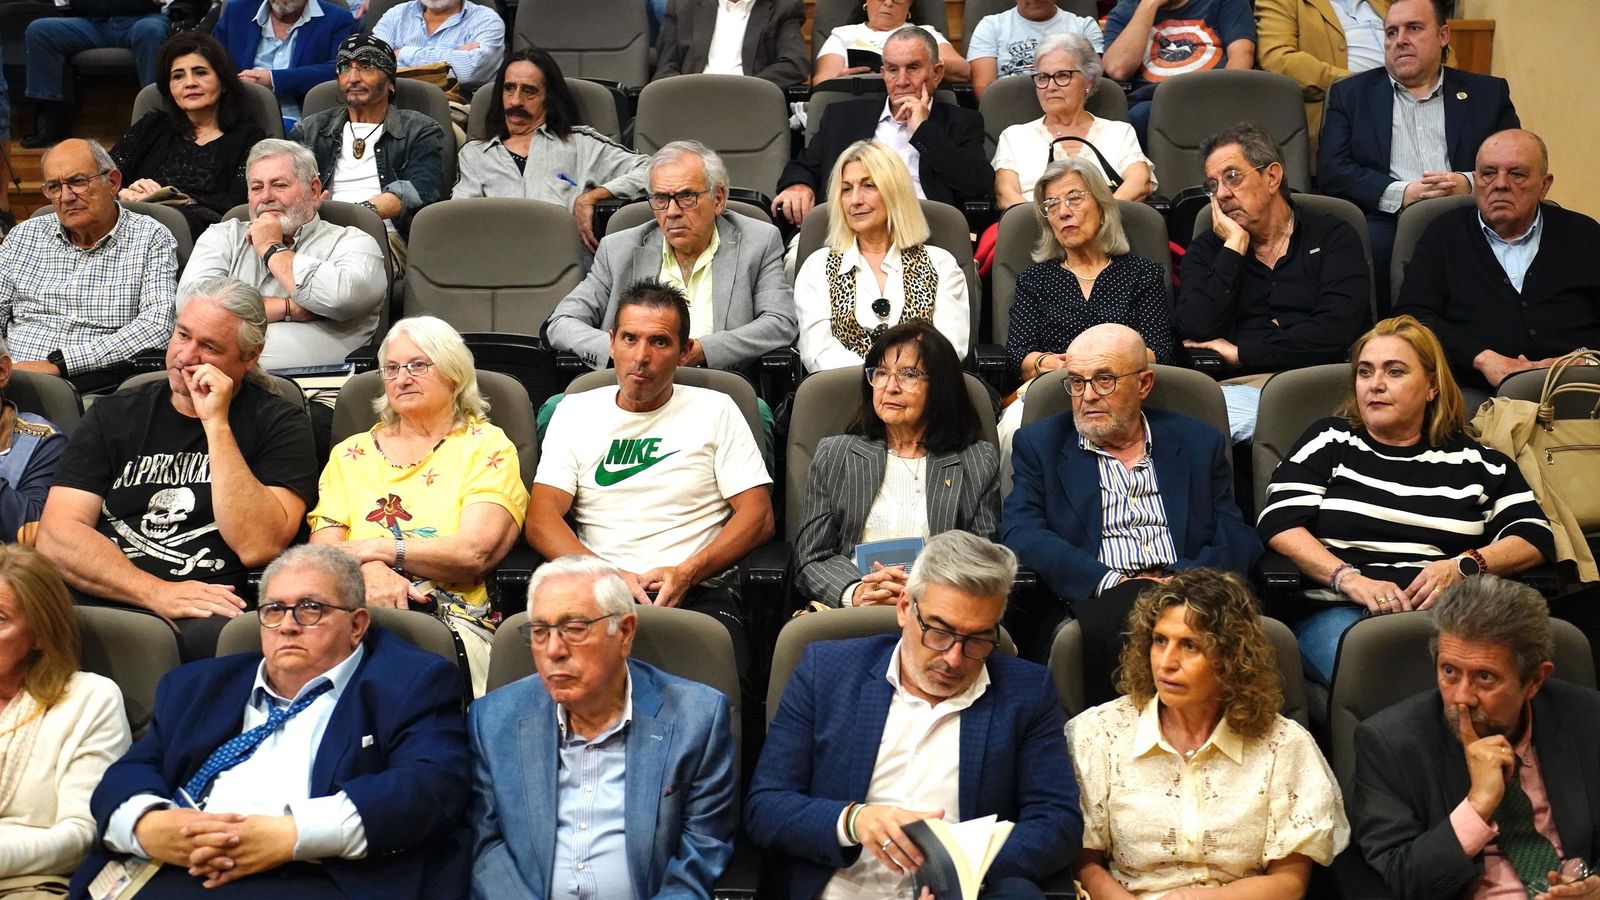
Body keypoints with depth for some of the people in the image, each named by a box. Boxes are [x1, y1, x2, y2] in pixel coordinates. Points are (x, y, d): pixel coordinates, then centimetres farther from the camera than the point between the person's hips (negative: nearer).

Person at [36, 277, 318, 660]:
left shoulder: (279, 423, 8)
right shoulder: (116, 414, 16)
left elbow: (258, 547, -8)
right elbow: (56, 535, 4)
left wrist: (216, 424, -8)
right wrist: (156, 593, -11)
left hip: (211, 614, -3)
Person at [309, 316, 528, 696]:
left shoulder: (487, 447, 12)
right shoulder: (350, 453, 24)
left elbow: (474, 554, -4)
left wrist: (373, 548, -5)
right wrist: (368, 570, -14)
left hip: (450, 617, -3)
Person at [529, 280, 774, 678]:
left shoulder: (716, 410, 13)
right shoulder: (575, 411, 16)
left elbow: (758, 516, 5)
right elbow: (541, 518, 6)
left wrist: (686, 573, -12)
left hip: (697, 593, -1)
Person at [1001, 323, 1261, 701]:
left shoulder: (1198, 443, 19)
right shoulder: (1039, 445, 15)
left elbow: (1237, 539, 11)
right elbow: (1021, 534, 0)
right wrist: (1112, 582, -14)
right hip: (1097, 599, -1)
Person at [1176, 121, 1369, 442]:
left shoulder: (1333, 237, 13)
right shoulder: (1207, 250, 20)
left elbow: (1336, 329, -4)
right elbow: (1196, 330, 0)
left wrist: (1242, 353, -2)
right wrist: (1235, 247, 4)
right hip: (1238, 388, 0)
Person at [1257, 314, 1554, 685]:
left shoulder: (1475, 462, 19)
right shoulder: (1330, 442, 16)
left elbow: (1535, 537, 12)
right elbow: (1280, 523, 2)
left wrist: (1464, 566, -8)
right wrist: (1350, 579, -14)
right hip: (1337, 609, -1)